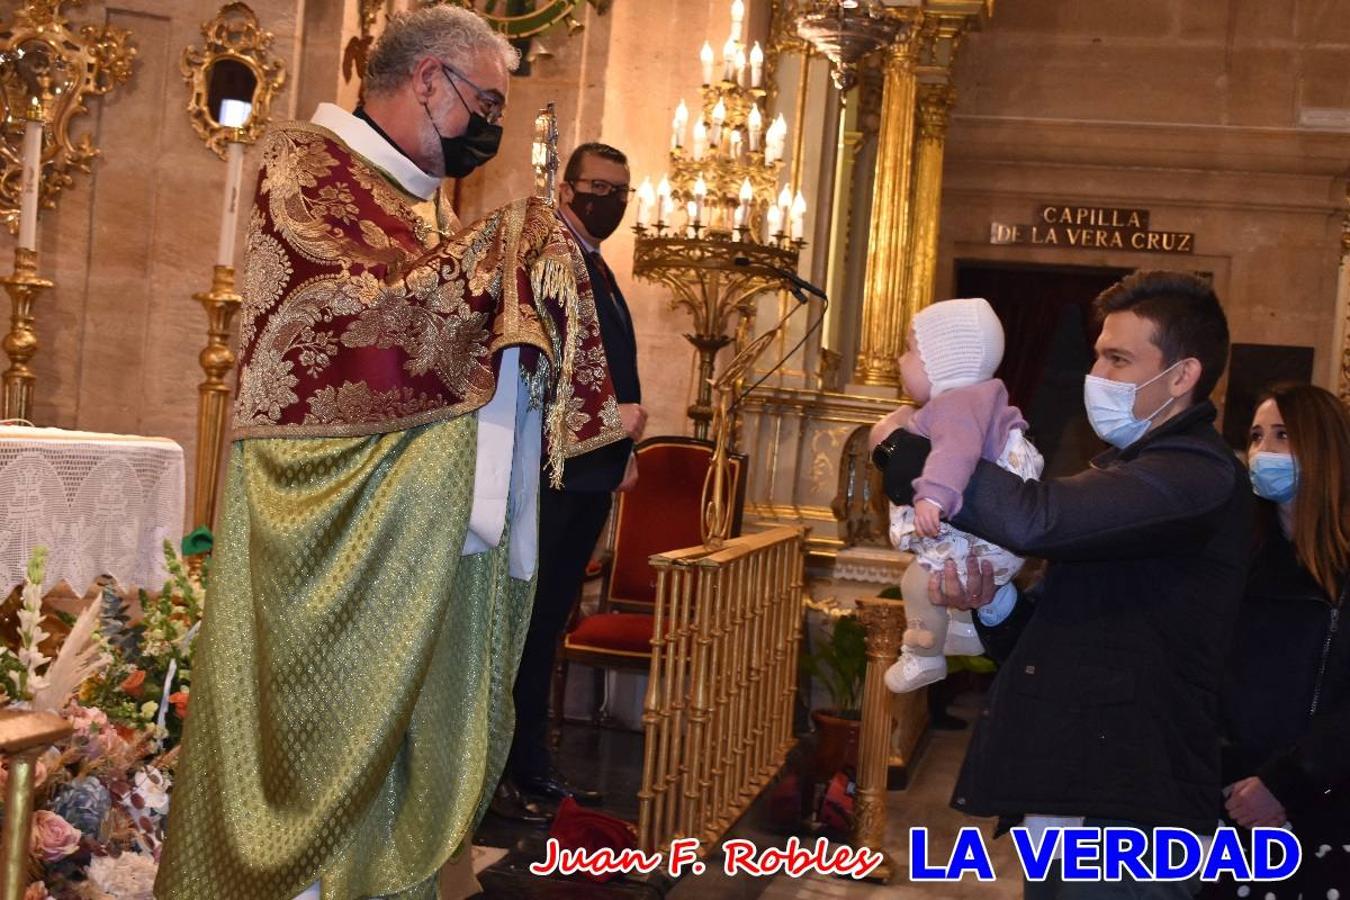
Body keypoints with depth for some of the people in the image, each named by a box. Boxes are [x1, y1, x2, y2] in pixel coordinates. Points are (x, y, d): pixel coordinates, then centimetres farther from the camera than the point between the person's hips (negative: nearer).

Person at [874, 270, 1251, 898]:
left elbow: (1036, 520, -30)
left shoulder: (1198, 475, -15)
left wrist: (905, 453, -16)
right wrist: (995, 605, -5)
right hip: (1062, 801, 9)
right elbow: (1056, 624, 18)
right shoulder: (1125, 469, 18)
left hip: (1122, 815, -9)